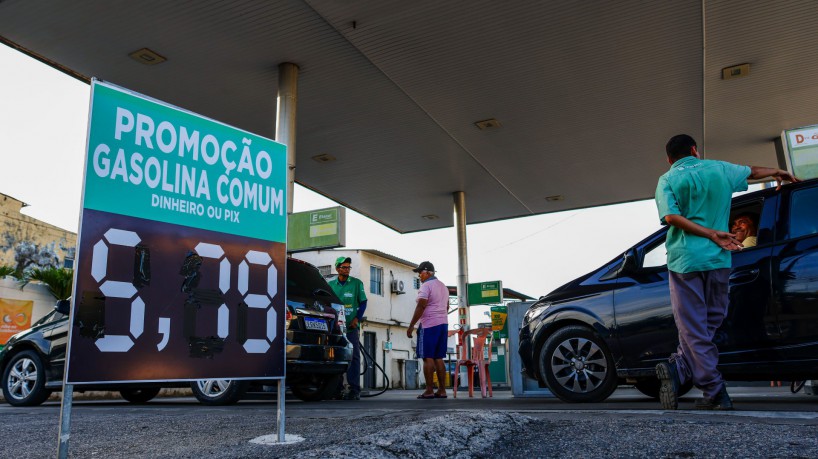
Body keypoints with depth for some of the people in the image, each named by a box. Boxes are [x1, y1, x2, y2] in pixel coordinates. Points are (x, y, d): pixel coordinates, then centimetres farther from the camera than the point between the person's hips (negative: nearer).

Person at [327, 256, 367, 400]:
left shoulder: (357, 283, 4)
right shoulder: (330, 284, 10)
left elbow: (363, 302, 5)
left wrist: (357, 318, -7)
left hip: (351, 327, -3)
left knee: (353, 357, -4)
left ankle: (354, 389, -2)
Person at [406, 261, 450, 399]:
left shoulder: (426, 286, -10)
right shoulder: (443, 286, 18)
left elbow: (420, 307, -17)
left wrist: (411, 325, -15)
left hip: (429, 325, -8)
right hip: (443, 324, 8)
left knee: (428, 358, -5)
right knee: (438, 358, 9)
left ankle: (429, 391, -6)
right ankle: (442, 390, 8)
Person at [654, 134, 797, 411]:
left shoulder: (667, 180, 3)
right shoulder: (720, 169, 11)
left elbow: (671, 216, -14)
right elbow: (753, 172, 30)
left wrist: (711, 234, -13)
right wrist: (778, 172, 49)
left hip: (683, 261, -2)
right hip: (717, 259, 2)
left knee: (693, 330, 1)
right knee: (711, 323, 14)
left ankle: (716, 394, -1)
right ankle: (678, 370, 0)